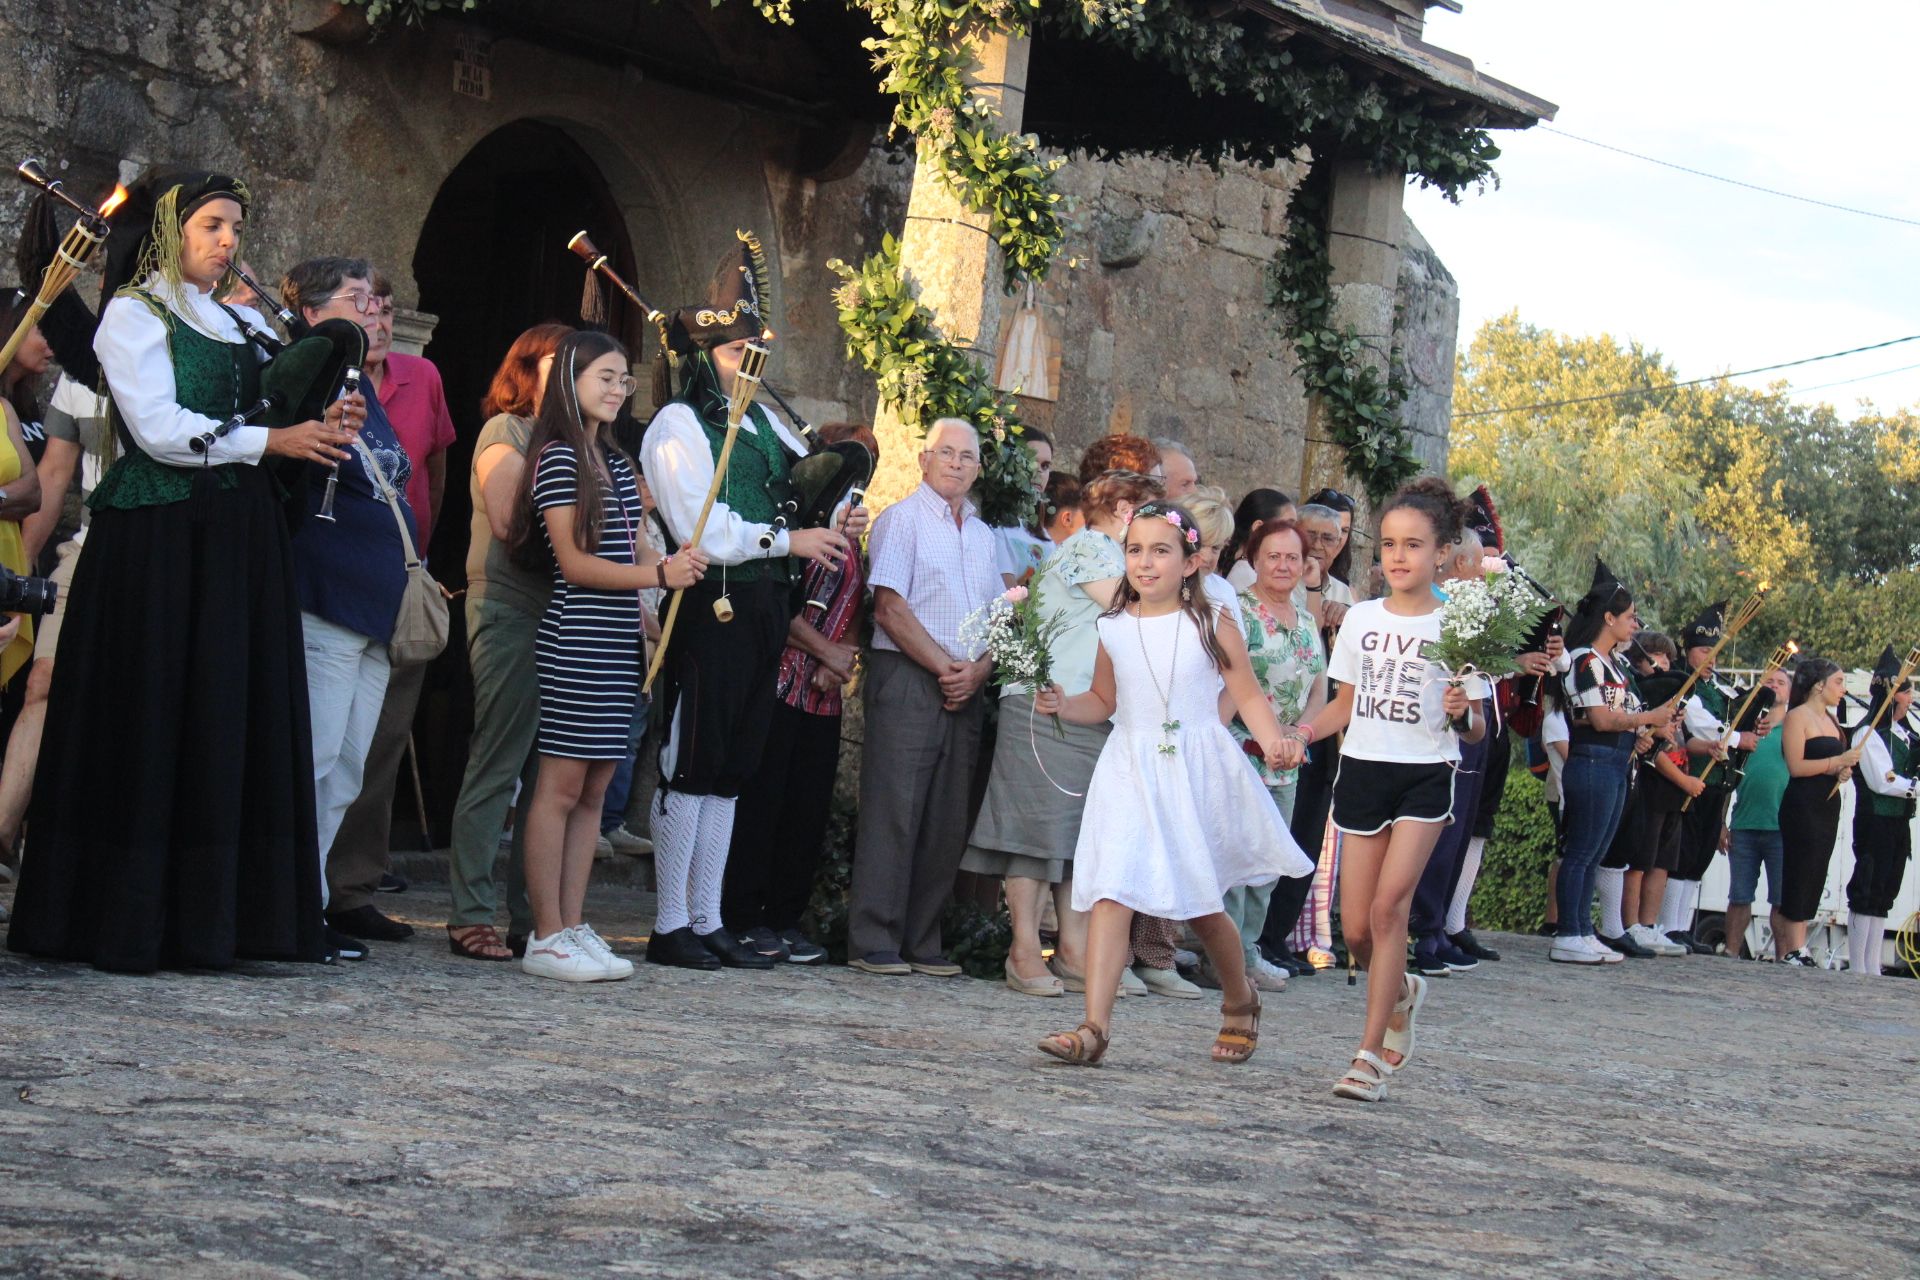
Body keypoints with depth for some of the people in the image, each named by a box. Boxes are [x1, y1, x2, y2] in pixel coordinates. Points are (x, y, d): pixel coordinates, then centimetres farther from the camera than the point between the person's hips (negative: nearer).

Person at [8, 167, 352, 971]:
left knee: (238, 719, 2)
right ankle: (130, 923, -1)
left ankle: (216, 916, 5)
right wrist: (271, 439, -11)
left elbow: (284, 409, 17)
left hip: (237, 539, 7)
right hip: (158, 538, -6)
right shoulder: (133, 315, -1)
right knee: (154, 724, -5)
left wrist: (323, 428, -5)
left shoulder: (244, 323, 19)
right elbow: (160, 429, -12)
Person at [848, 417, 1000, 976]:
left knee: (947, 819, 5)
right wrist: (946, 666, -12)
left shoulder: (983, 535, 20)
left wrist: (977, 670, -3)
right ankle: (874, 943, -5)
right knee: (894, 810, -8)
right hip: (906, 679, -6)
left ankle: (923, 943, 10)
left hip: (965, 691, 6)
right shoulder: (901, 519, 0)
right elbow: (890, 608, -9)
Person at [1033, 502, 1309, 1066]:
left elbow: (1248, 696, 1)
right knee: (1110, 892, -12)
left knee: (1200, 902, 8)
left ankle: (1240, 999, 36)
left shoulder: (1212, 626, -3)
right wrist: (1062, 704, -1)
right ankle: (1094, 1027, -16)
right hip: (1129, 770, 2)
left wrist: (1274, 745, -15)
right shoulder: (1112, 629, 6)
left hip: (1197, 772, -2)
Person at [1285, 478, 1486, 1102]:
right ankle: (1402, 993, 36)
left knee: (1388, 906, -19)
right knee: (1356, 929, 3)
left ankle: (1371, 1055, -14)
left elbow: (1476, 730, 0)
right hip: (1362, 770, 4)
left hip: (1426, 775, -4)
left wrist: (1462, 715, -22)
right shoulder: (1360, 619, 6)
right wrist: (1302, 733, -1)